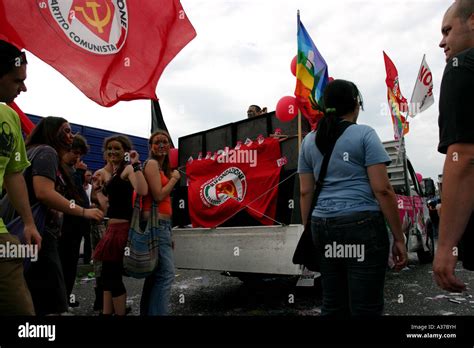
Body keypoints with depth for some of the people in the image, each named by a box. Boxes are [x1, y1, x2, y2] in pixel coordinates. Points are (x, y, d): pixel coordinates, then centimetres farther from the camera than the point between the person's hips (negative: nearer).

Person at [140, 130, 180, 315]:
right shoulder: (152, 163, -6)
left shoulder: (162, 167, 21)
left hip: (161, 224, 10)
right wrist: (174, 178, -2)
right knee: (166, 273, -11)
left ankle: (147, 312, 23)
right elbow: (158, 195, -17)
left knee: (155, 274, 14)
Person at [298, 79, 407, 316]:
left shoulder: (309, 141, 12)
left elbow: (305, 192, 9)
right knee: (366, 307, 3)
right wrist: (398, 237, -2)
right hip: (362, 224, -5)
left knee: (332, 306, 13)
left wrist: (309, 233, 15)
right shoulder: (364, 134, -1)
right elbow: (382, 189, -8)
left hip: (322, 226, 5)